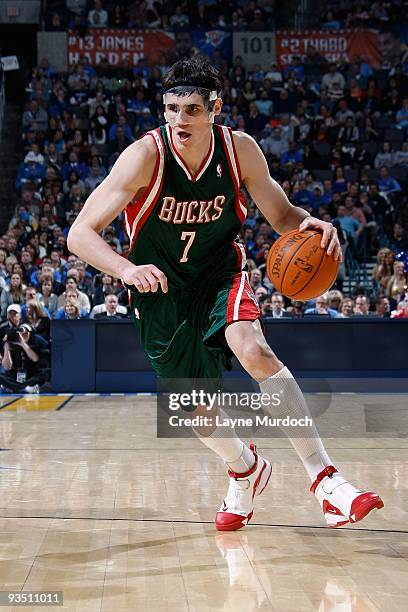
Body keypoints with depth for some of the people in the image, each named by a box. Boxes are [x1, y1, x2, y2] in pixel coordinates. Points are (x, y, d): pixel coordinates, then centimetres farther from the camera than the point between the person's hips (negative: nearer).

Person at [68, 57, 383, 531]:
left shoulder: (240, 149, -15)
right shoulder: (147, 155, -23)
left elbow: (281, 214, -1)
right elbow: (80, 234, -24)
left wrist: (311, 225, -25)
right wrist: (128, 270, -43)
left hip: (219, 272, 0)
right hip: (160, 288, 0)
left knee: (253, 349, -30)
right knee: (199, 412, 6)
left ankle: (325, 479, -28)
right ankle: (246, 470, 39)